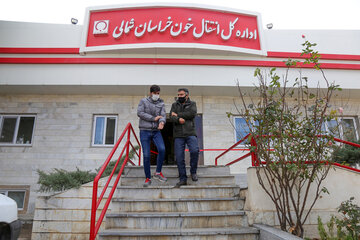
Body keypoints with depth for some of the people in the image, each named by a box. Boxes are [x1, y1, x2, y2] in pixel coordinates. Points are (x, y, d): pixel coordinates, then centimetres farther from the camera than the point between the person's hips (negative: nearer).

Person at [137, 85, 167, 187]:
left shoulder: (161, 103, 10)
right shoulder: (143, 101, 4)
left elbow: (163, 115, -2)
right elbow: (140, 113, -8)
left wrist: (162, 122, -26)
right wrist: (154, 118, -11)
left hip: (156, 131, 2)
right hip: (145, 131, -2)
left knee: (162, 149, -21)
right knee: (146, 155, -4)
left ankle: (158, 173, -2)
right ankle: (148, 178, 10)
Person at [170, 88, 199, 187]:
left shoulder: (192, 104, 10)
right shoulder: (174, 105, 14)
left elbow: (192, 113, -10)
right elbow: (172, 117, -1)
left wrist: (178, 115, -6)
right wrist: (178, 119, -24)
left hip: (190, 134, -2)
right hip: (178, 135, 2)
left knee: (194, 151, -23)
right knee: (179, 157, -3)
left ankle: (193, 172, 0)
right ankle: (183, 179, 9)